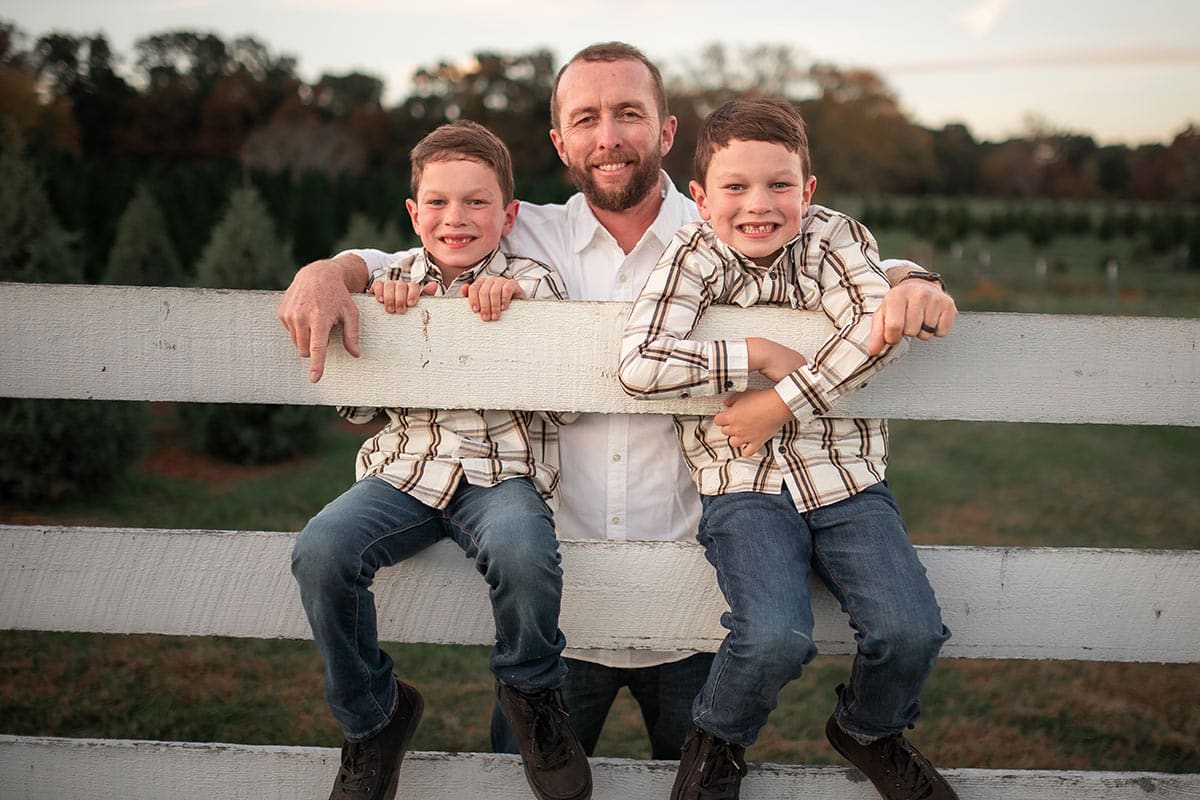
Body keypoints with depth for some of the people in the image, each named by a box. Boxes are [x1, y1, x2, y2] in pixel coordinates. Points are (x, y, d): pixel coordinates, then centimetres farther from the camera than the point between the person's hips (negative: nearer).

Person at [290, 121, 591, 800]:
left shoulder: (531, 282, 5)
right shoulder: (393, 280, 12)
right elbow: (355, 407, 13)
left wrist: (514, 307, -10)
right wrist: (382, 312, 0)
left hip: (501, 471, -2)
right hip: (405, 468, 3)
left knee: (523, 552, -36)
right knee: (321, 550, -25)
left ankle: (532, 692, -1)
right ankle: (373, 714, 1)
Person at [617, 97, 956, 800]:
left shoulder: (832, 237, 0)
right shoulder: (695, 255, -2)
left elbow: (883, 324, -19)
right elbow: (639, 365, -14)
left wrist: (779, 403, -22)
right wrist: (758, 354, -15)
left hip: (847, 479, 2)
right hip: (745, 487, -2)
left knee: (911, 630, -16)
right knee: (775, 638, -25)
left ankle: (869, 730, 19)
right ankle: (718, 740, 10)